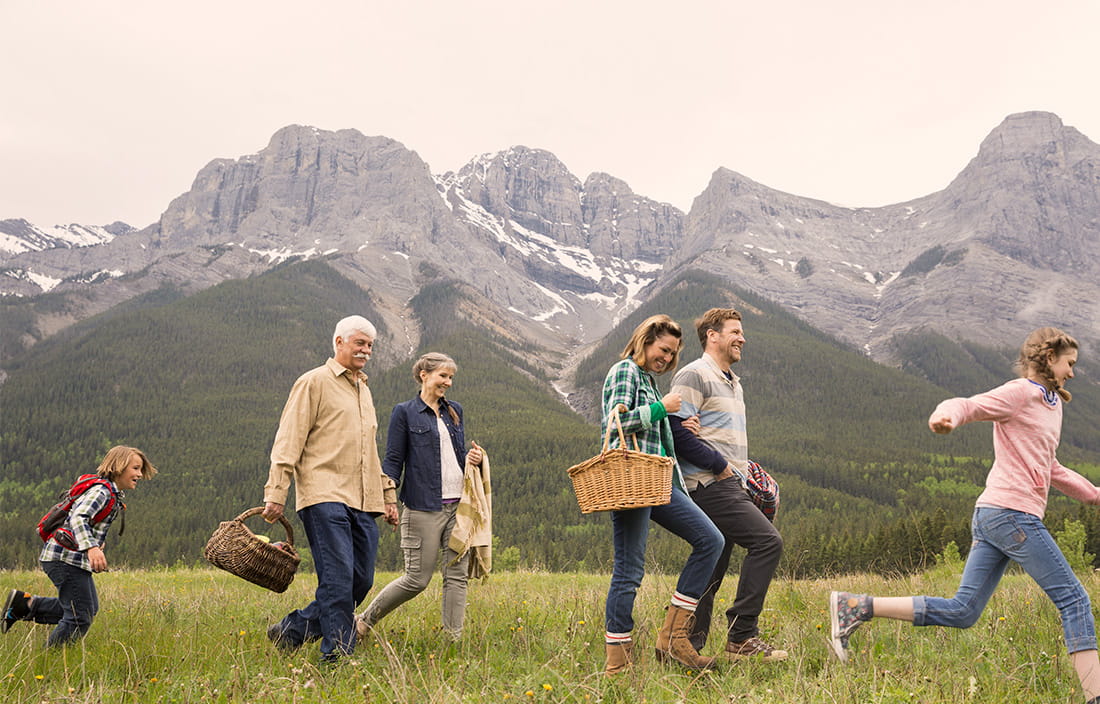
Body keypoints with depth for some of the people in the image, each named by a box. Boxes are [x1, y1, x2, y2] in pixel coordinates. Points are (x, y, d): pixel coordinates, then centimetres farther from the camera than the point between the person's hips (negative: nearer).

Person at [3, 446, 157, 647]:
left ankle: (26, 604, 20)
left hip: (76, 560, 10)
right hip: (66, 558, -10)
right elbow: (78, 518, -31)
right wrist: (91, 547, -45)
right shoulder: (101, 491, -17)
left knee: (90, 609, 18)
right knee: (80, 618, -5)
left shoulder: (115, 496, 14)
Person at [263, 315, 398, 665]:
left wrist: (388, 495, 26)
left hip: (363, 503, 8)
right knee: (338, 577, -13)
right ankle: (337, 655, -4)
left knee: (361, 581, 3)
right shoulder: (314, 382, 2)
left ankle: (290, 631, 16)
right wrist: (276, 494, -13)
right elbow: (288, 442, -5)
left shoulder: (364, 390, 25)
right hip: (325, 497, -7)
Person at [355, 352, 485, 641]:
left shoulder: (454, 411, 16)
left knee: (457, 575, 2)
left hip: (459, 505, 6)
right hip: (424, 507, -5)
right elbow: (393, 461, -2)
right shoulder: (405, 412, 0)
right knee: (418, 578, -2)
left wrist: (473, 459, 2)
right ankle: (364, 621, 18)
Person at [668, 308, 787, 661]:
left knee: (711, 570, 7)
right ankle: (742, 636, -12)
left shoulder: (733, 383, 24)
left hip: (729, 486, 10)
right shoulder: (693, 376, -7)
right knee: (767, 540, -17)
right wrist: (720, 466, -15)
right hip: (709, 485, -10)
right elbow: (679, 431, -17)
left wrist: (744, 472, 10)